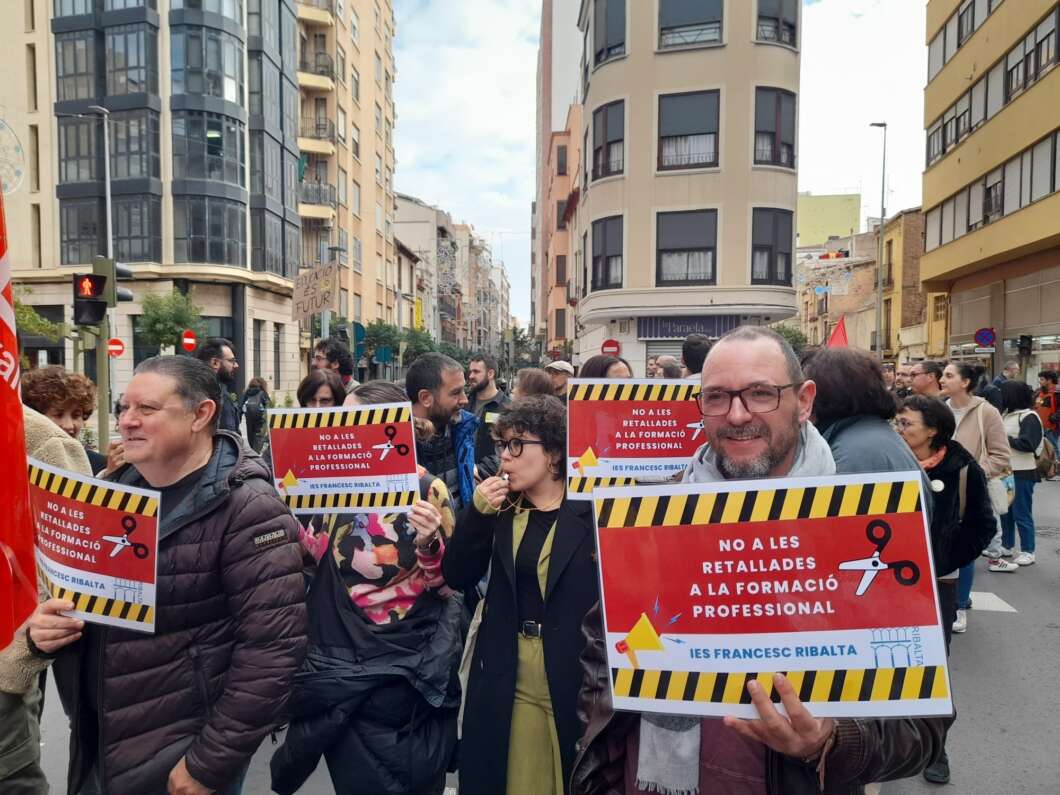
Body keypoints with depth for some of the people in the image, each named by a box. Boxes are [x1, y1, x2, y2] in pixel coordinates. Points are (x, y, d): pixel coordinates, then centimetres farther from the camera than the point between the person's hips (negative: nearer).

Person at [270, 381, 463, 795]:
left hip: (405, 665, -3)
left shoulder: (427, 489, -12)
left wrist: (429, 544, -27)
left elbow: (446, 585, -8)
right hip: (339, 657, 4)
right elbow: (312, 557, 7)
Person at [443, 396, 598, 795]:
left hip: (575, 681, -3)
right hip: (507, 680, 3)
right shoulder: (500, 508, 3)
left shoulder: (593, 510, -9)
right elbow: (458, 578, -2)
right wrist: (477, 513, -14)